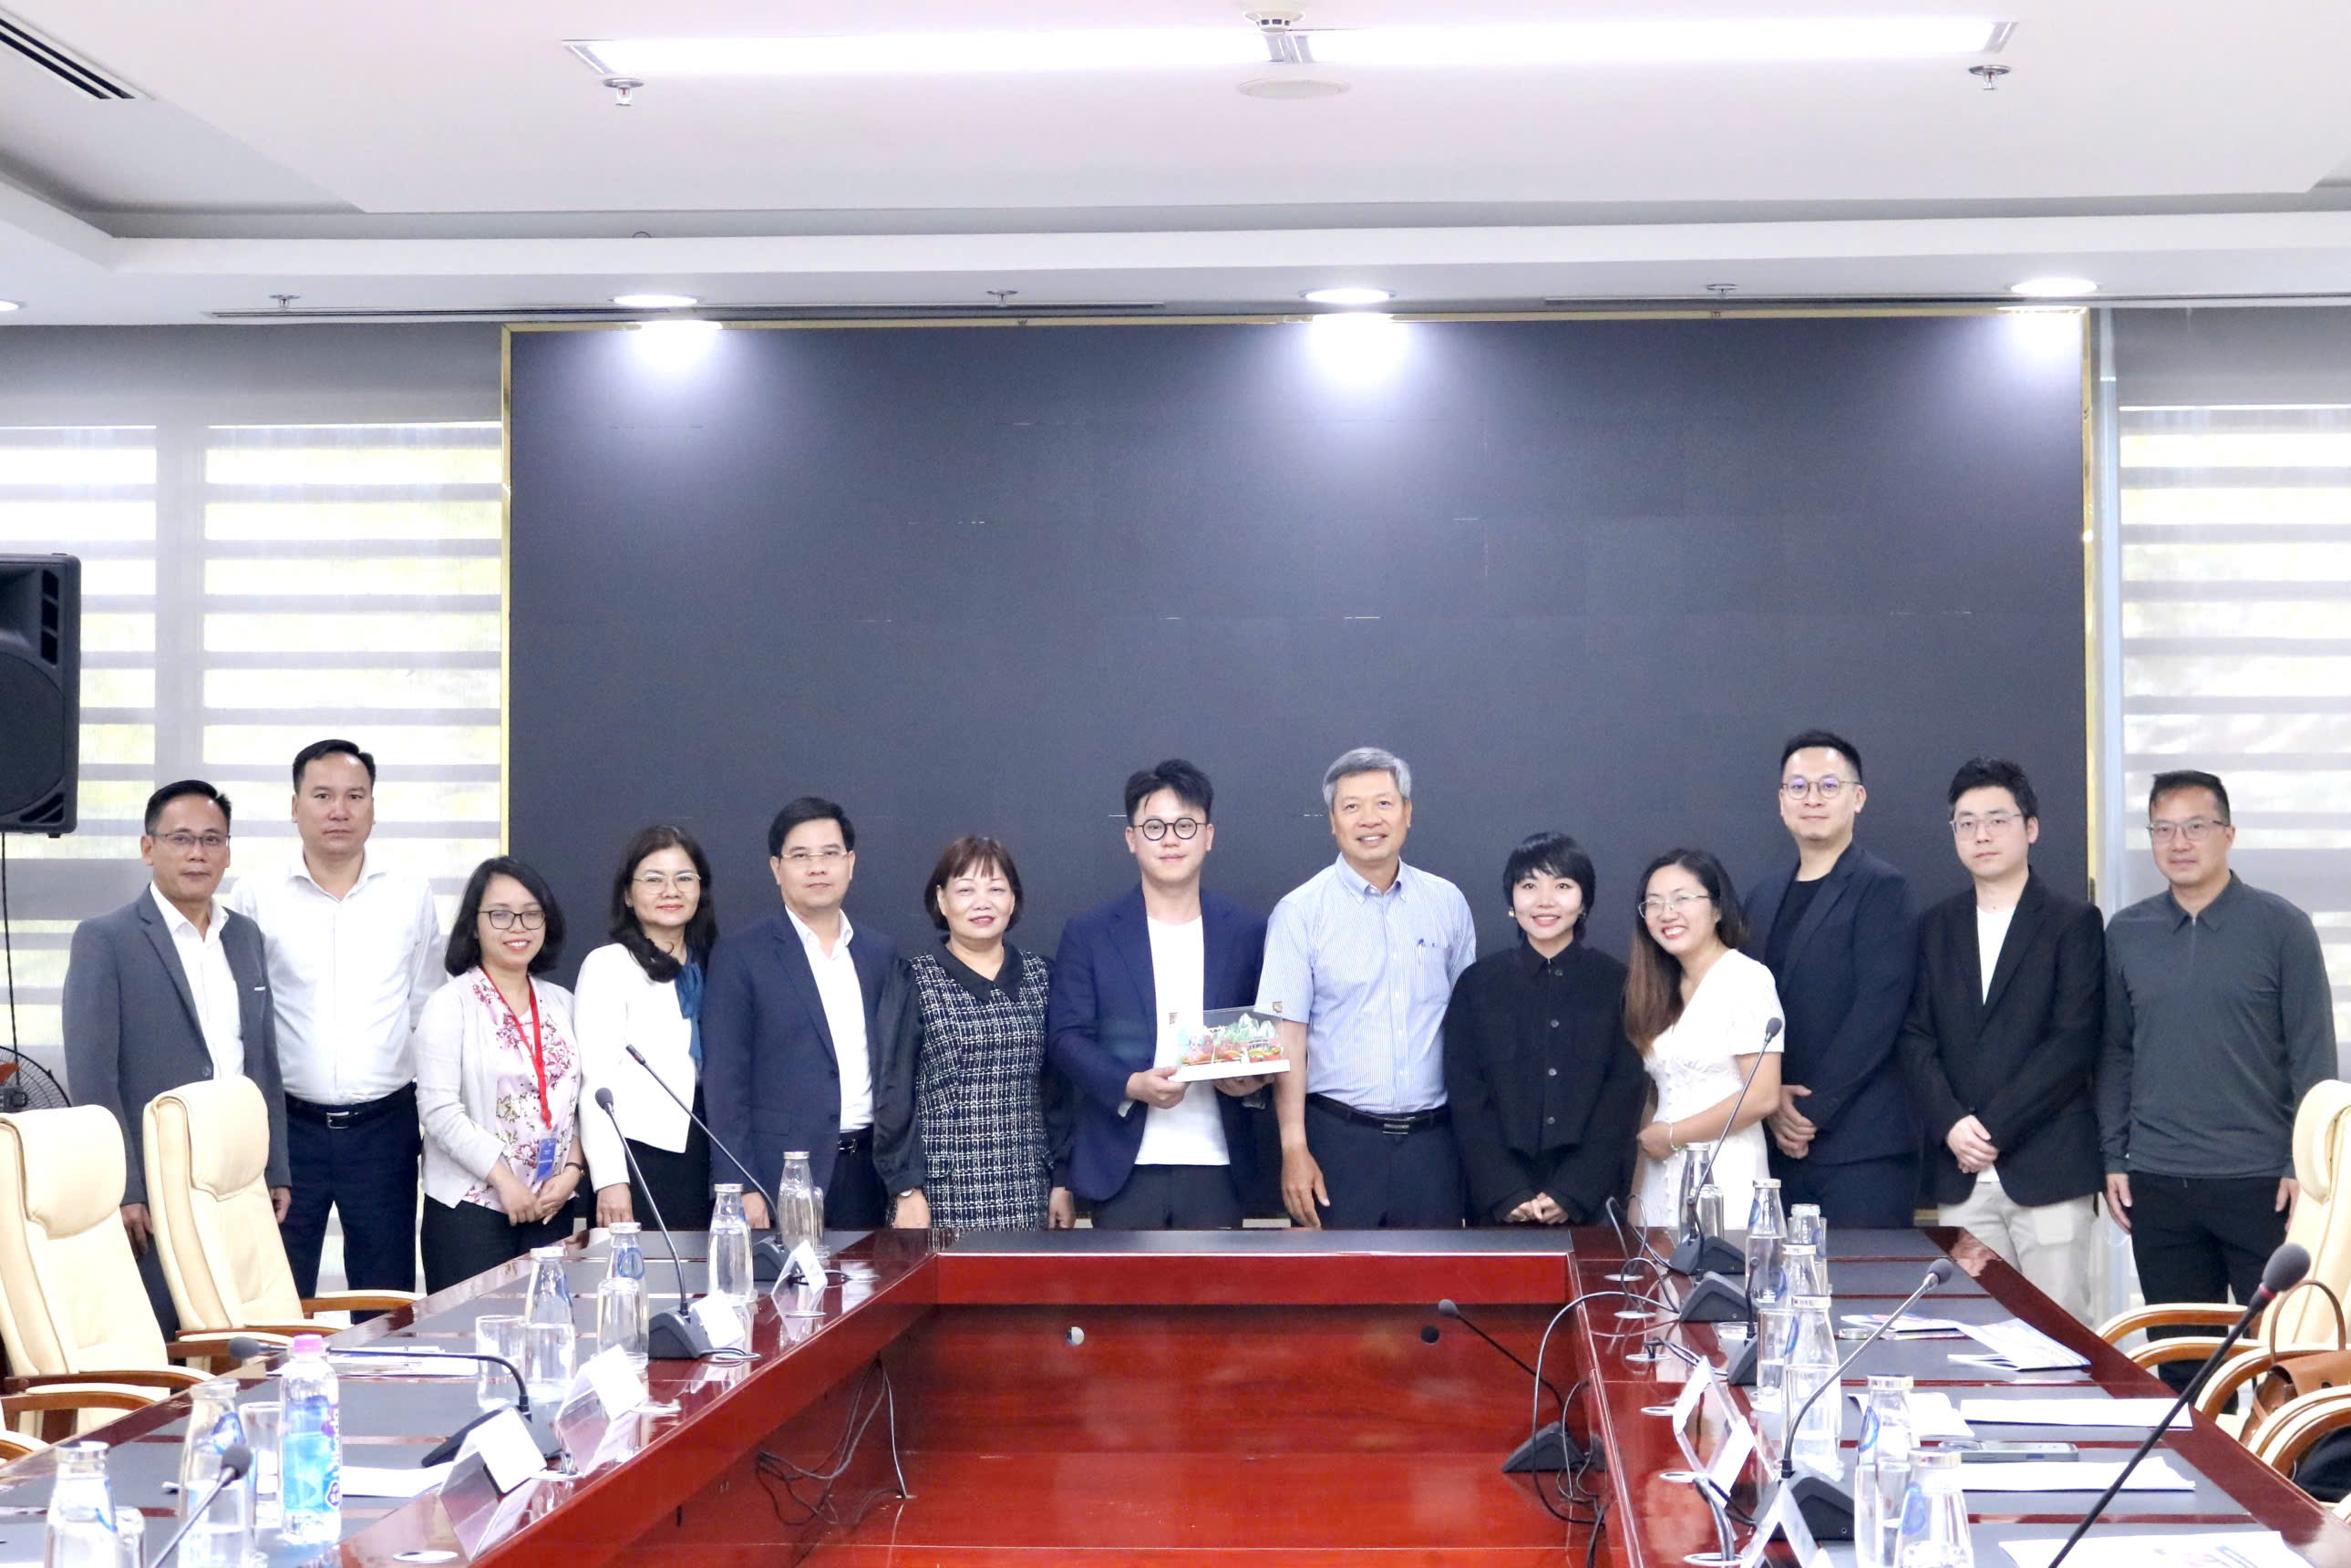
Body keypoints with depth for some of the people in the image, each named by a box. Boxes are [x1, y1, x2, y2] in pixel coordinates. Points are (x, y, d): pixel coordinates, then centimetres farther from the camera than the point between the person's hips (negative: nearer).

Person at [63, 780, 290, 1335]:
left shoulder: (246, 936, 14)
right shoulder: (103, 940, -4)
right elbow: (91, 1077, -9)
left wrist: (276, 1173, 14)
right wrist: (122, 1192, -13)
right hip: (154, 1193, -5)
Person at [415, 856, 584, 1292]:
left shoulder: (561, 1003, 12)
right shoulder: (451, 1004, -3)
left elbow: (580, 1101, 12)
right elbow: (439, 1110, -10)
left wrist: (572, 1170, -3)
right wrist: (502, 1178, -13)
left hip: (551, 1207, 4)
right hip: (470, 1208, -4)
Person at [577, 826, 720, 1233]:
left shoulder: (708, 966, 16)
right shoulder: (608, 965, 0)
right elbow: (596, 1081, -7)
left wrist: (734, 1177, 6)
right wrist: (609, 1180, -15)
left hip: (702, 1152, 5)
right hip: (640, 1156, -5)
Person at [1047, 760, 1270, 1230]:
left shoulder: (1248, 932, 8)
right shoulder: (1089, 933, 4)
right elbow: (1065, 1036, 0)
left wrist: (1256, 1080, -10)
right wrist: (1130, 1085, -16)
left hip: (1216, 1167, 1)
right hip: (1124, 1168, -1)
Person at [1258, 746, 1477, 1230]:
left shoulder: (1447, 903, 8)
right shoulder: (1300, 912, -2)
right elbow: (1288, 1034, -6)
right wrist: (1294, 1149, -11)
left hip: (1432, 1139, 3)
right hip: (1339, 1136, -3)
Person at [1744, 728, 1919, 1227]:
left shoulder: (1880, 888, -4)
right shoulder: (1764, 897, 16)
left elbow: (1876, 1013, -12)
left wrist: (1811, 1110, -13)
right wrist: (1770, 1101, -3)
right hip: (1782, 1142, 6)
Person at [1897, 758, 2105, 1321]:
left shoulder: (2073, 923, 2)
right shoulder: (1936, 926, 15)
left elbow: (2073, 1043, -7)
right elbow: (1916, 1039, 8)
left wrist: (1992, 1128, -12)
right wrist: (1951, 1125, -8)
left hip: (2048, 1169, -3)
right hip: (1961, 1175, 3)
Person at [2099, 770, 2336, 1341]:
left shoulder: (2281, 926, -2)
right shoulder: (2126, 933, 7)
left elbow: (2313, 1054, -3)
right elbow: (2115, 1053, 11)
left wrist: (2304, 1165, -8)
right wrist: (2113, 1158, 6)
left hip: (2261, 1185, -3)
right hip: (2157, 1184, 3)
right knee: (2180, 1358, 10)